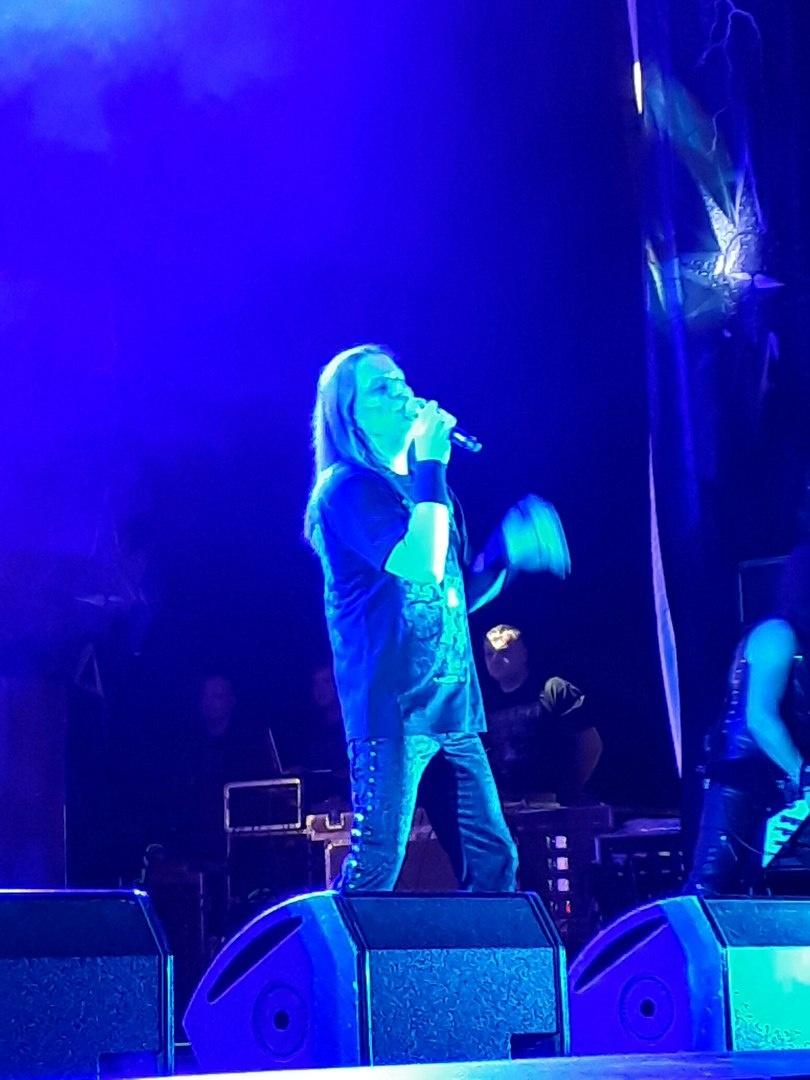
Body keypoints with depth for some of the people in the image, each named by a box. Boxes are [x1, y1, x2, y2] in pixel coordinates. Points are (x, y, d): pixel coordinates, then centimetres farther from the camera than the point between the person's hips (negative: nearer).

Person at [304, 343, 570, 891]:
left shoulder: (423, 485, 19)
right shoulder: (348, 489, -7)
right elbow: (419, 565, -22)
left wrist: (504, 553, 8)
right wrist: (432, 465, -14)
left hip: (454, 702, 8)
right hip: (392, 703, -8)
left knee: (495, 860, 7)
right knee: (377, 866, -12)